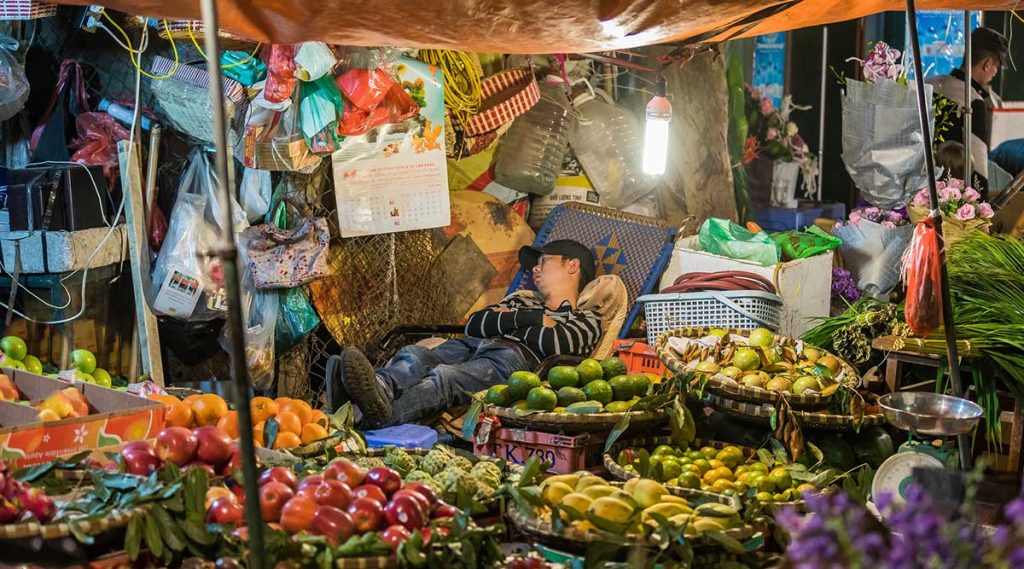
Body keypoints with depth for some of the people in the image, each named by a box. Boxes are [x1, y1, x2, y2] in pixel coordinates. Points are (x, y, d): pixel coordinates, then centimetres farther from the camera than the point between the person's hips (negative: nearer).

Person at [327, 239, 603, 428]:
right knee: (412, 355, -29)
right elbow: (474, 324, 20)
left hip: (514, 358, -6)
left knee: (445, 376, -37)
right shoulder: (523, 299, 39)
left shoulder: (586, 320, 20)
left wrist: (506, 321, 10)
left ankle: (381, 415, -63)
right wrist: (527, 318, 10)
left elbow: (557, 344, -5)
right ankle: (379, 387, -60)